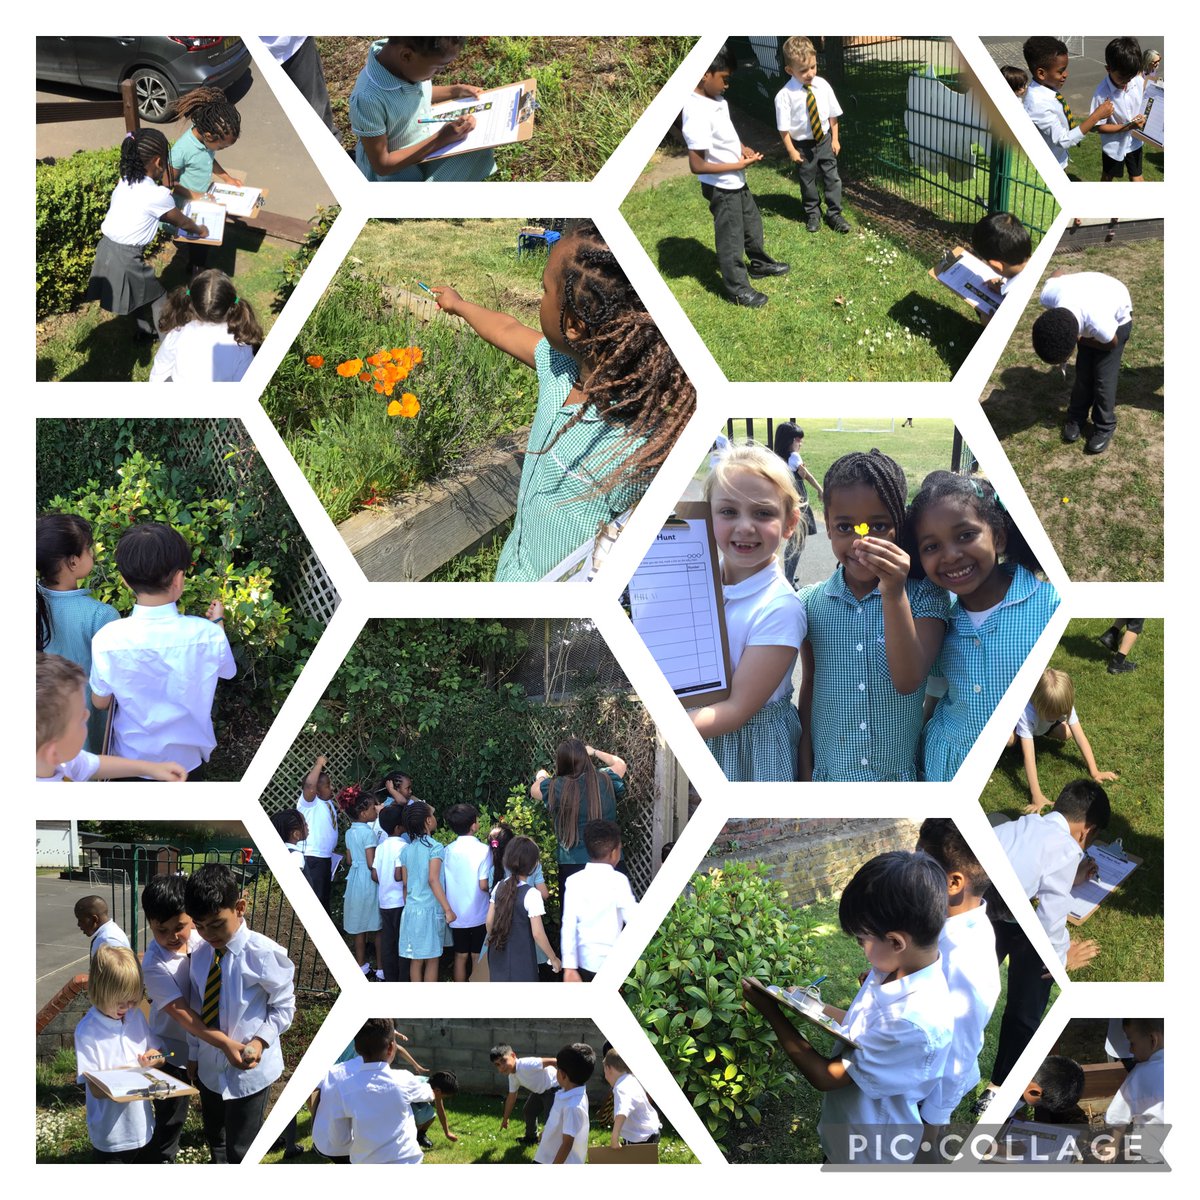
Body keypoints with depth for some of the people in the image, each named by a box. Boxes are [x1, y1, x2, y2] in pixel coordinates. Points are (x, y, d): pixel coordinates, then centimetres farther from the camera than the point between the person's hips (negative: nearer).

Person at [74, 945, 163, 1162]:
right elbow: (96, 1089, -18)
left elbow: (157, 1054, 9)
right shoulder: (87, 1032, -18)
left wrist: (152, 1057, -15)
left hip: (142, 1127, 5)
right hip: (111, 1135, -5)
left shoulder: (135, 1016, -1)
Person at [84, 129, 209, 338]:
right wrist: (200, 230, 22)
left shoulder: (125, 182, 5)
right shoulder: (159, 195, -16)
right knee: (159, 298, 12)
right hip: (125, 259, -7)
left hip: (106, 250, 7)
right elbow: (182, 223, 2)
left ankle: (146, 330, 44)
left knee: (141, 291, 28)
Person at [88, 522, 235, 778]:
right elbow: (227, 671, -2)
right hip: (186, 756, 1)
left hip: (131, 756, -1)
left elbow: (100, 702, -10)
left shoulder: (107, 639, -27)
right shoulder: (206, 634, -26)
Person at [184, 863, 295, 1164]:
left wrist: (260, 1041, -24)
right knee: (215, 1141, 25)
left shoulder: (263, 954, -22)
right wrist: (193, 1055, 14)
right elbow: (197, 1009, 10)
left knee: (241, 1151, 2)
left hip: (250, 1069, -6)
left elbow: (284, 1006, -12)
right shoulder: (201, 955, -2)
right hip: (210, 1067, 7)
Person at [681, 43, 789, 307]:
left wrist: (743, 149, -2)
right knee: (731, 237, 9)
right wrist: (738, 165, -23)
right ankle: (737, 289, 28)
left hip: (736, 181, 9)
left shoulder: (716, 100, -3)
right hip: (721, 187, -9)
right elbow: (696, 165, -30)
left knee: (752, 222, 28)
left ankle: (760, 264, 51)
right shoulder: (697, 113, -32)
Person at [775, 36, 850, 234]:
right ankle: (812, 214, 34)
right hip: (803, 145, -3)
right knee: (808, 182, 14)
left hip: (825, 141, 3)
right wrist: (791, 151, -12)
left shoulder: (822, 85, -9)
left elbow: (832, 115, 1)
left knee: (832, 178, 7)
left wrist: (835, 139, 3)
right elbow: (783, 127, -14)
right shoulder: (785, 95, -20)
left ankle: (834, 214, 22)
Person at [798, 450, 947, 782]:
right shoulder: (811, 602, -5)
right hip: (828, 770, 1)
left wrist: (894, 594, -32)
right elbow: (809, 689, 4)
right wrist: (805, 771, 4)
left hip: (900, 773, -1)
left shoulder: (924, 596, -11)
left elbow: (908, 682, -23)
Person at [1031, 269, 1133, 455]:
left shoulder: (1101, 326, -47)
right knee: (1083, 372, 9)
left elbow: (1112, 343, -21)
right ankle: (1076, 417, 30)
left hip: (1117, 316, -4)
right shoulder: (1048, 295, -37)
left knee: (1103, 376, -2)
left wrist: (1080, 340, -18)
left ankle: (1105, 427, 18)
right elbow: (1057, 274, -10)